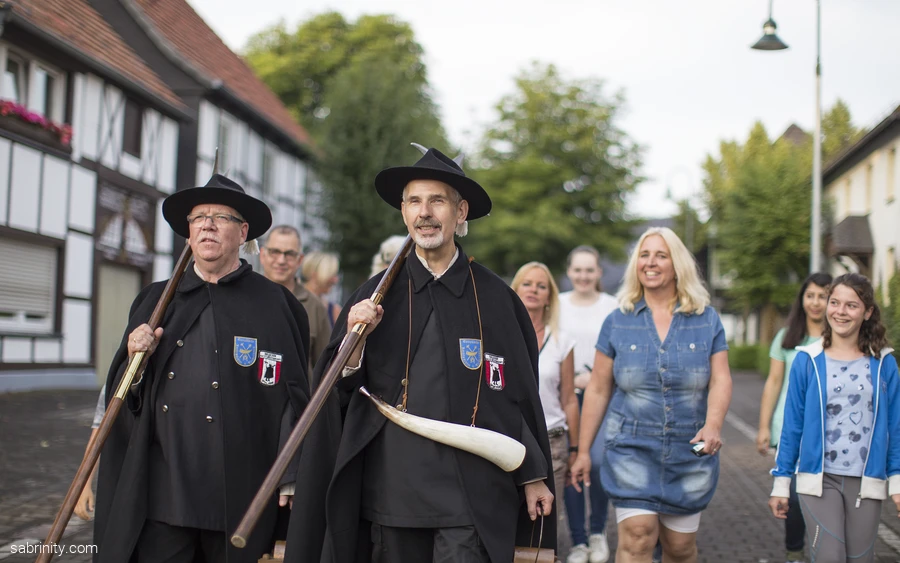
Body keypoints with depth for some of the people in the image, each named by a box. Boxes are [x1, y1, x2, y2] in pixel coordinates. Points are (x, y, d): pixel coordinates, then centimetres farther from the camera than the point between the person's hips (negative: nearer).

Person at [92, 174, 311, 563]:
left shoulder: (276, 305, 2)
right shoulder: (155, 301, 13)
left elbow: (294, 399, -1)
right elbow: (120, 396, 17)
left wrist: (288, 484, -5)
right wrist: (135, 359, -4)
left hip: (241, 500, -2)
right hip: (160, 500, 3)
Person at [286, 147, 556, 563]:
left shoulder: (496, 298, 2)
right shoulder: (375, 296, 7)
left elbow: (522, 393, 7)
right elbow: (341, 395, 6)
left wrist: (534, 477, 9)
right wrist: (355, 341, -12)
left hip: (472, 494, -2)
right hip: (392, 493, 2)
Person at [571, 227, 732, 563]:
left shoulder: (706, 320, 4)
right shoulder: (618, 322, 3)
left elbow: (720, 380, -3)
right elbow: (598, 390, 5)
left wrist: (713, 424, -23)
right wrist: (583, 450, 5)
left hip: (690, 452, 1)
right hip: (632, 449, -1)